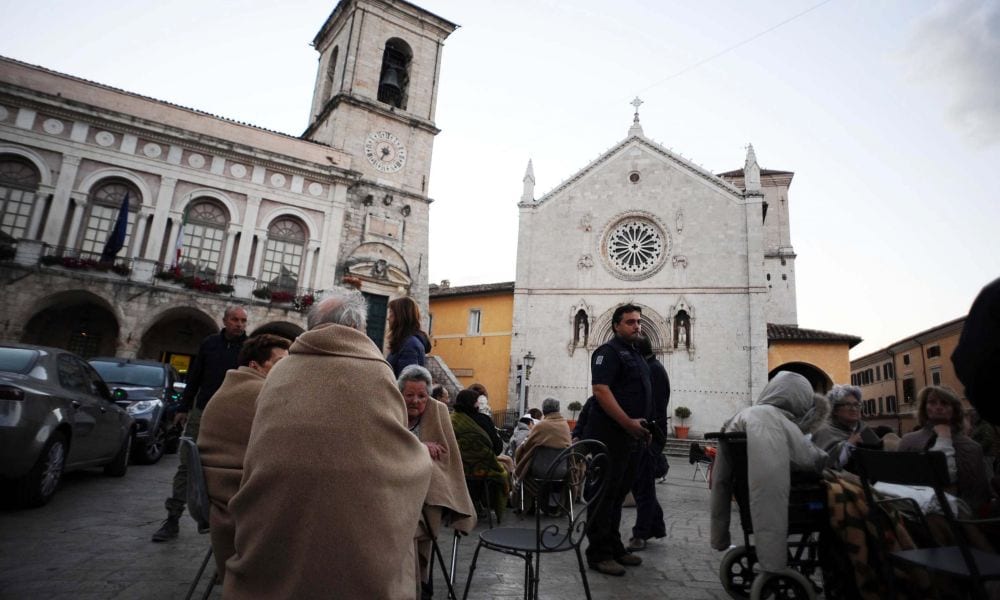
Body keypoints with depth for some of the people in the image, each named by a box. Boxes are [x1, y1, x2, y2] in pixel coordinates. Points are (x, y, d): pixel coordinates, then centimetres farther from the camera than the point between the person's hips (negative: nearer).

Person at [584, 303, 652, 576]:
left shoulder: (636, 355, 20)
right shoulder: (609, 351, -9)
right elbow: (600, 390, -21)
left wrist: (643, 428, 16)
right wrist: (629, 423, -21)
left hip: (631, 436, 9)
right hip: (609, 435, -9)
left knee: (618, 493, 16)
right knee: (604, 495, -2)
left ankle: (615, 547, 26)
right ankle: (598, 554, 6)